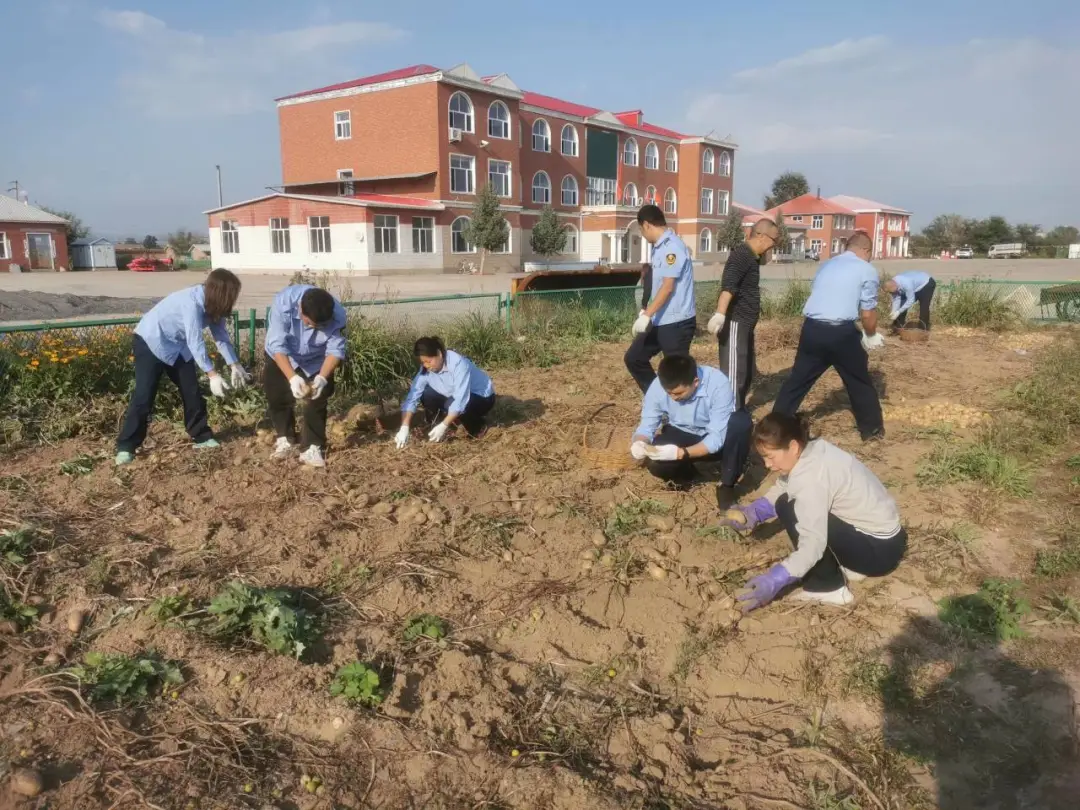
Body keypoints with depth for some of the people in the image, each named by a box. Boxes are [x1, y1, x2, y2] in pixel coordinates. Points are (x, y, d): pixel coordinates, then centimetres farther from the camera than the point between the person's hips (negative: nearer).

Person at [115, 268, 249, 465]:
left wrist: (235, 366, -7)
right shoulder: (192, 302, -34)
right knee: (144, 395, -10)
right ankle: (126, 447, -3)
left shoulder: (211, 304, -8)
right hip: (150, 342, -8)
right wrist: (212, 374, -37)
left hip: (177, 346, 8)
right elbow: (195, 342, -36)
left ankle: (201, 437, 15)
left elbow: (221, 335, -1)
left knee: (192, 391, 4)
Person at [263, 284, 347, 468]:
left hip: (316, 359, 0)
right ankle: (285, 439, 23)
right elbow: (277, 345, -38)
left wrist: (322, 378, -43)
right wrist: (292, 377, -48)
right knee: (276, 395, 3)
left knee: (317, 401, -7)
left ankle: (313, 448, 4)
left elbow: (336, 350, -27)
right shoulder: (284, 302, -38)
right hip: (282, 356, 0)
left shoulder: (337, 315, -34)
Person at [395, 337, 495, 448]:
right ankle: (435, 432, 3)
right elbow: (412, 397, -20)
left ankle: (478, 427, -7)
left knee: (451, 404, -34)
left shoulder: (459, 364, -34)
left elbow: (460, 400, -38)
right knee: (426, 395, -16)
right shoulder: (425, 369, -15)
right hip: (454, 396, 6)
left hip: (482, 397, -6)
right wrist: (404, 428, -29)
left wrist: (443, 426, -40)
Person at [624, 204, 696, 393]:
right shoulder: (660, 247, 11)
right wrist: (647, 311, 24)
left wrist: (647, 315, -23)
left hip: (676, 322, -10)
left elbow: (668, 287, -22)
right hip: (660, 320, 10)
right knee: (633, 358, 13)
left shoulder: (672, 247, -17)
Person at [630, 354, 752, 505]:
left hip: (717, 438, -1)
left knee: (741, 421, -34)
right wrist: (638, 444, -39)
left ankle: (727, 485, -13)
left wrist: (681, 453, -46)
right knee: (655, 462, -29)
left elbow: (717, 438, -31)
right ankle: (686, 472, 8)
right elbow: (647, 425, -15)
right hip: (683, 436, 2)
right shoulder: (658, 387, -24)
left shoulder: (718, 384, -32)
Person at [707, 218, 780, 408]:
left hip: (745, 324, 11)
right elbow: (728, 286, -31)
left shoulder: (752, 256, 15)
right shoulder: (741, 255, -15)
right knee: (734, 375, -7)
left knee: (747, 374, 17)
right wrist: (720, 314, -44)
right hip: (735, 323, -11)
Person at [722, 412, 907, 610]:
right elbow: (781, 489, 5)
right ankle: (847, 565, 15)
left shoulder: (811, 478, -28)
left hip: (880, 549, -9)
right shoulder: (812, 450, -3)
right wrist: (752, 512, -10)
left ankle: (828, 587, -5)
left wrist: (773, 581, -35)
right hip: (883, 532, 9)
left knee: (790, 510, -17)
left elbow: (812, 545, -33)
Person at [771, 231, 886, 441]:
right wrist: (871, 336, 19)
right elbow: (867, 313, 0)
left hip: (812, 329, 4)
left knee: (798, 379, 13)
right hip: (842, 333, -4)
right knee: (859, 381, 14)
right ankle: (872, 429, 28)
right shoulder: (867, 270, 2)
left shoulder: (827, 265, 19)